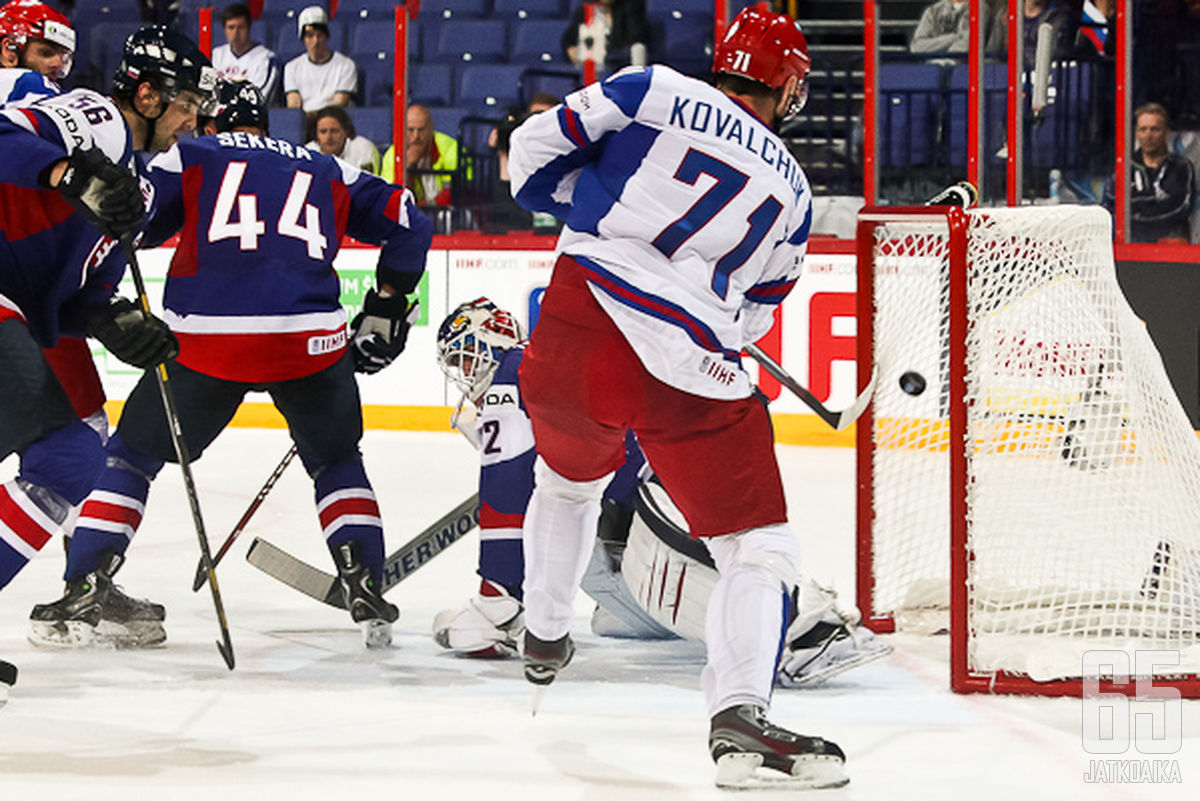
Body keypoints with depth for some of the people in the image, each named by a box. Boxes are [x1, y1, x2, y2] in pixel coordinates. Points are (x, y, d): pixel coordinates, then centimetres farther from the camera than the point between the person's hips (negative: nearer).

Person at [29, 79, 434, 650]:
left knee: (133, 454, 16)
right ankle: (368, 599, 12)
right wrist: (386, 309, 30)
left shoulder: (189, 157, 17)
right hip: (311, 341, 2)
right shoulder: (328, 172, 25)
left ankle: (79, 596, 7)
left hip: (207, 335, -2)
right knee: (337, 463, 26)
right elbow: (407, 222, 22)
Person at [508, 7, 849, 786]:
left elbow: (534, 152, 8)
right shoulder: (792, 190, 15)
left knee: (569, 479, 34)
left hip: (577, 327, 2)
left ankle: (544, 636, 48)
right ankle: (740, 712, -21)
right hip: (694, 372, -2)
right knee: (761, 547, 1)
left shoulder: (655, 92, 8)